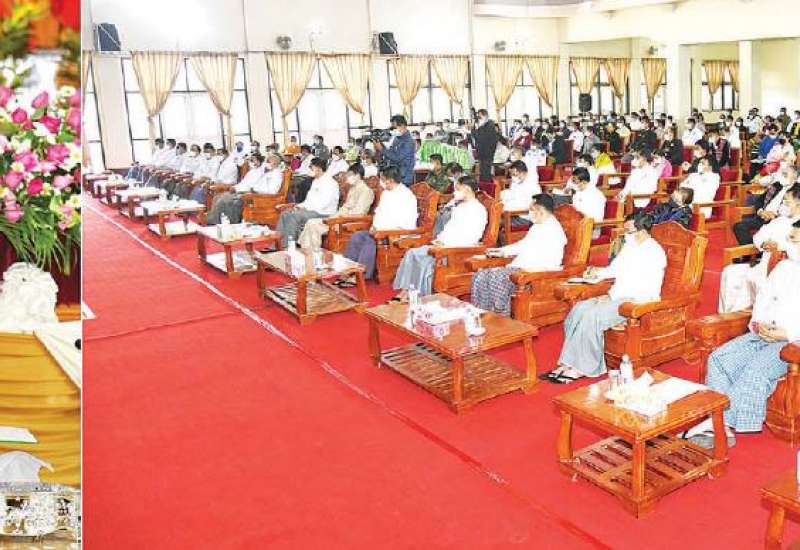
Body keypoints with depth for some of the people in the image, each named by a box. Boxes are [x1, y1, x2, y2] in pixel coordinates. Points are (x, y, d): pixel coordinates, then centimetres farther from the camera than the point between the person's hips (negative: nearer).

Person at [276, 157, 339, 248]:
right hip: (310, 209, 10)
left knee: (293, 216, -26)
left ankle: (289, 245, -20)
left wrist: (306, 207, -15)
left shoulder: (330, 183, -14)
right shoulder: (316, 181, 17)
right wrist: (301, 205, 4)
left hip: (323, 213, -10)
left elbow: (323, 204, -22)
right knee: (285, 214, -4)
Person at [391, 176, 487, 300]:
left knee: (426, 262, -28)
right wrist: (439, 239, 4)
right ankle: (405, 291, -13)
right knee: (412, 253, -8)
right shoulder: (459, 207, 21)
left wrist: (446, 243, -18)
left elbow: (471, 237, -17)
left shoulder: (478, 210, -9)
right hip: (445, 245, 9)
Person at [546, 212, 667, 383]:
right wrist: (598, 272, 7)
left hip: (637, 303, -9)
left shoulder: (654, 253, -13)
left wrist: (612, 296, -20)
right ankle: (570, 363, -18)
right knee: (578, 310, -14)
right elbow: (614, 269, 28)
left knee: (592, 316, -28)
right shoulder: (629, 247, 14)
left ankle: (584, 367, -17)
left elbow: (646, 290, -21)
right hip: (617, 297, 9)